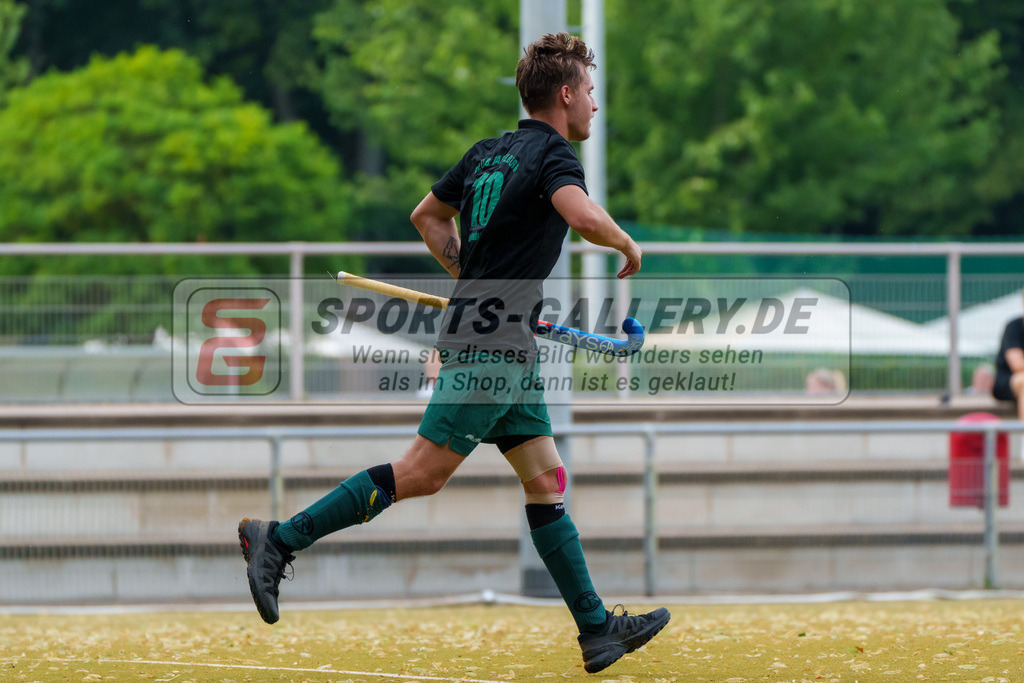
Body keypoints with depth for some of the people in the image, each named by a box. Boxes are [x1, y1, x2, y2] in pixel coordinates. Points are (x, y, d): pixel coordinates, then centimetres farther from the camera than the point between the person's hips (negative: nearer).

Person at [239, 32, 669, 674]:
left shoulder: (489, 152, 16)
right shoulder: (552, 153, -10)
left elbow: (427, 216, 27)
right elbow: (583, 216, -30)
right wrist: (627, 243, -10)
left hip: (507, 346, 10)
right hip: (491, 341, -10)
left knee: (546, 481, 8)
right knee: (424, 472, -11)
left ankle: (597, 628, 8)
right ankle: (280, 540, -8)